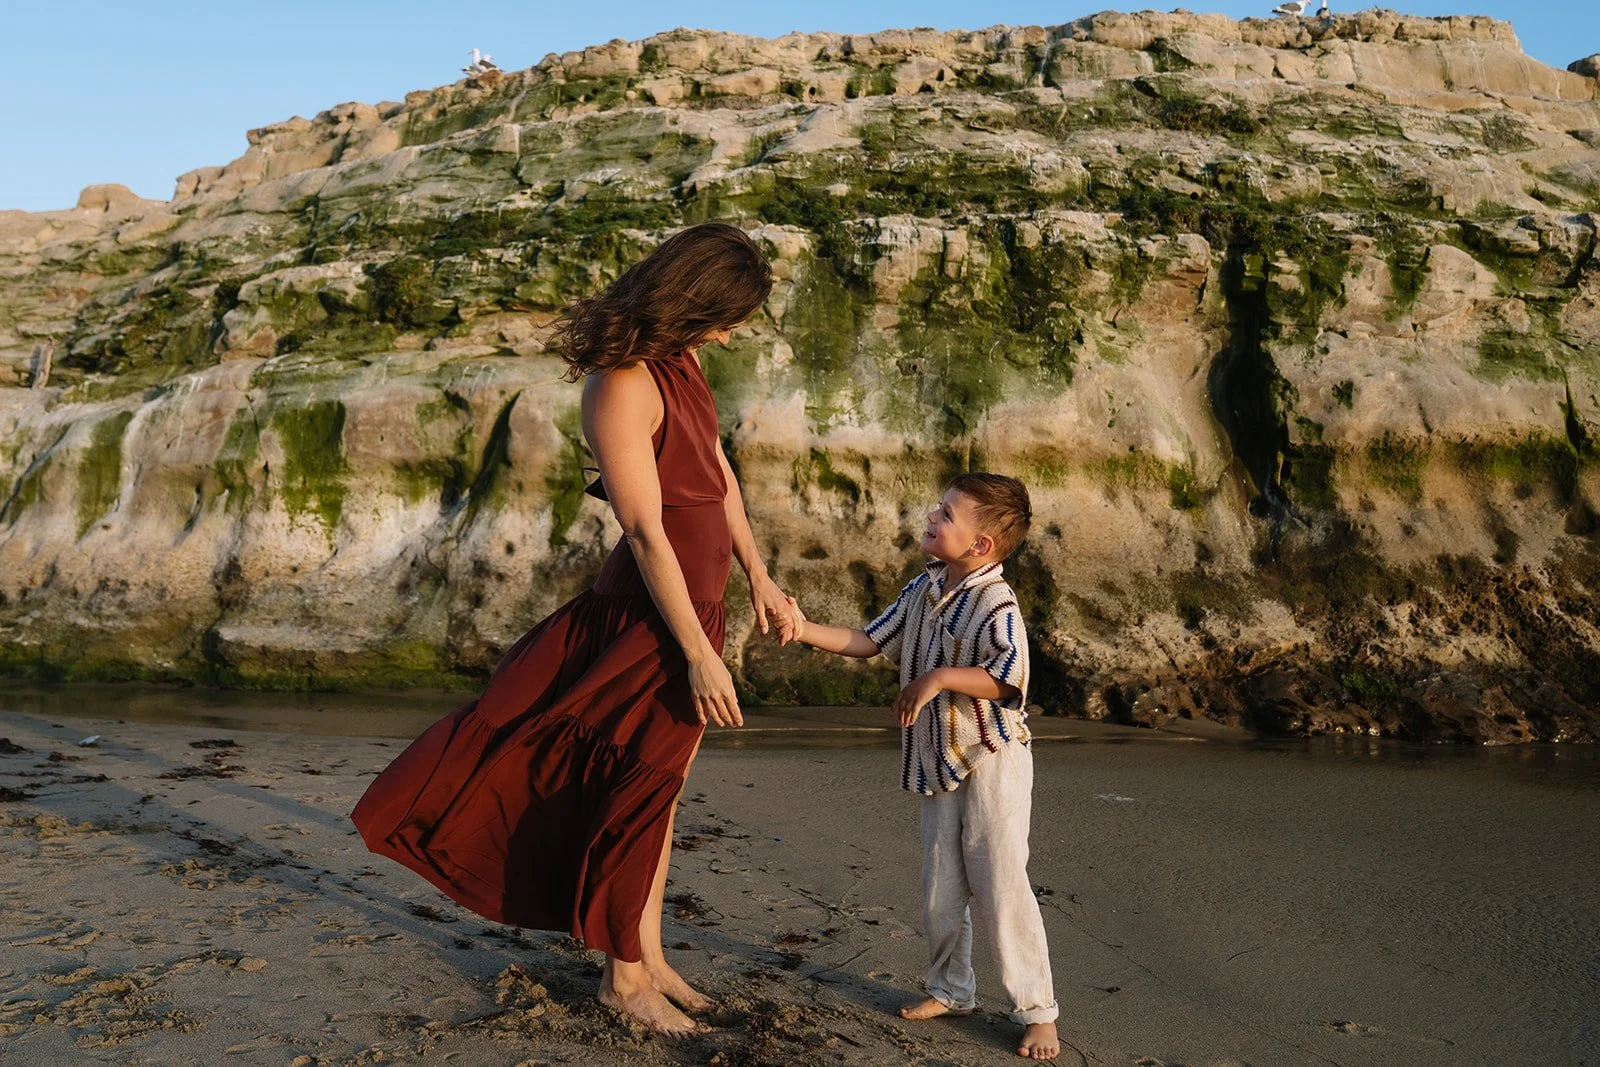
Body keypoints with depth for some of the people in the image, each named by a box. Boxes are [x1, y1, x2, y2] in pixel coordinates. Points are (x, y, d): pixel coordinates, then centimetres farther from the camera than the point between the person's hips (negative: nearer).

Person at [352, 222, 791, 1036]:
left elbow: (718, 470, 15)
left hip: (697, 601, 9)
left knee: (661, 782, 17)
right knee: (639, 785, 4)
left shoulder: (677, 356, 7)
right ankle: (625, 977, 22)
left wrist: (757, 575, 14)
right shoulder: (621, 386, -21)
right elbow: (647, 532, -22)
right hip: (652, 611, -9)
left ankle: (648, 958, 32)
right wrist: (699, 655, -20)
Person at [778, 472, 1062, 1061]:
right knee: (940, 886, 15)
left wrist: (940, 677, -28)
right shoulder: (922, 590, 7)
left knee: (999, 884, -6)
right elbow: (869, 641, 11)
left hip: (992, 759, -8)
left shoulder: (995, 602, -17)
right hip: (938, 761, 8)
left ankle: (1036, 1010, 8)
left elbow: (1006, 679, -27)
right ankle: (950, 989, 32)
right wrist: (806, 629, 1)